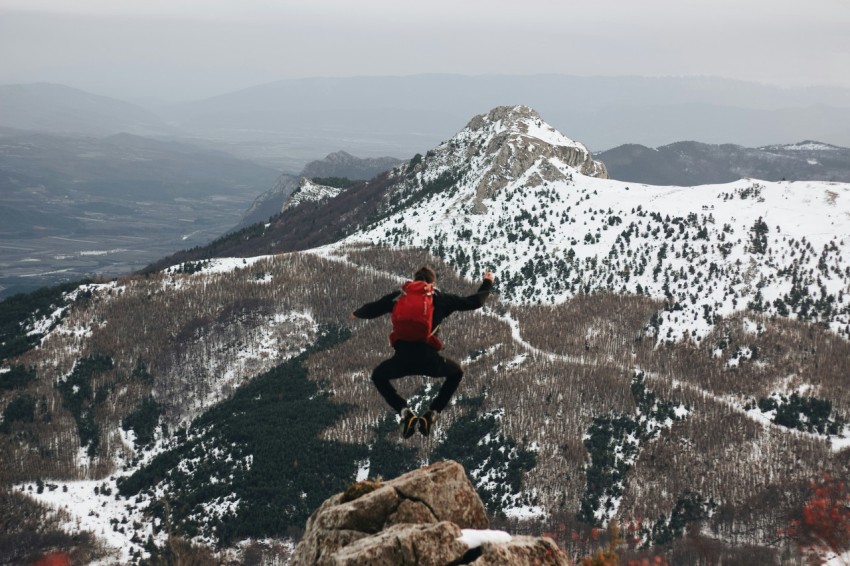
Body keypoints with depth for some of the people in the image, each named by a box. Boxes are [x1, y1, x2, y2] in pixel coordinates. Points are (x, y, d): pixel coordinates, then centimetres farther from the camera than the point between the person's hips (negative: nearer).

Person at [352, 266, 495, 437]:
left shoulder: (399, 295, 19)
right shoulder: (440, 298, 17)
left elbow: (372, 309, 23)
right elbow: (474, 302, 22)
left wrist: (357, 313, 46)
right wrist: (487, 283, 41)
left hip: (402, 358, 0)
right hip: (429, 358, 0)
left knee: (378, 376, 32)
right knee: (456, 372, 32)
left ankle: (405, 412, 11)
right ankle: (432, 414, 17)